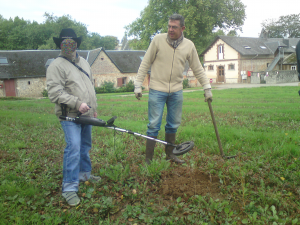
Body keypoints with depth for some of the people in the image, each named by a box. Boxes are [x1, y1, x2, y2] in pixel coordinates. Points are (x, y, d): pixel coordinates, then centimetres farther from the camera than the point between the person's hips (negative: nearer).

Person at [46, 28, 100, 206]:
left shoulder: (84, 63, 14)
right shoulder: (56, 66, -11)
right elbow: (55, 93, -19)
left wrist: (94, 108, 20)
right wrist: (78, 103, -25)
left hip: (86, 115, 8)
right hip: (70, 116, -7)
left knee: (85, 146, 18)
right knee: (73, 148, -13)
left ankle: (84, 174, 36)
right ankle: (69, 188, -5)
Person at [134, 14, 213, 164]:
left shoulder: (189, 46, 2)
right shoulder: (158, 40, -6)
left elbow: (198, 69, 10)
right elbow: (145, 63, -2)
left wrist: (207, 88, 8)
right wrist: (138, 85, -4)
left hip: (176, 91, 3)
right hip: (157, 90, -3)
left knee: (173, 125, 13)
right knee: (154, 125, -1)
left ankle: (169, 154, 30)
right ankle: (148, 159, 9)